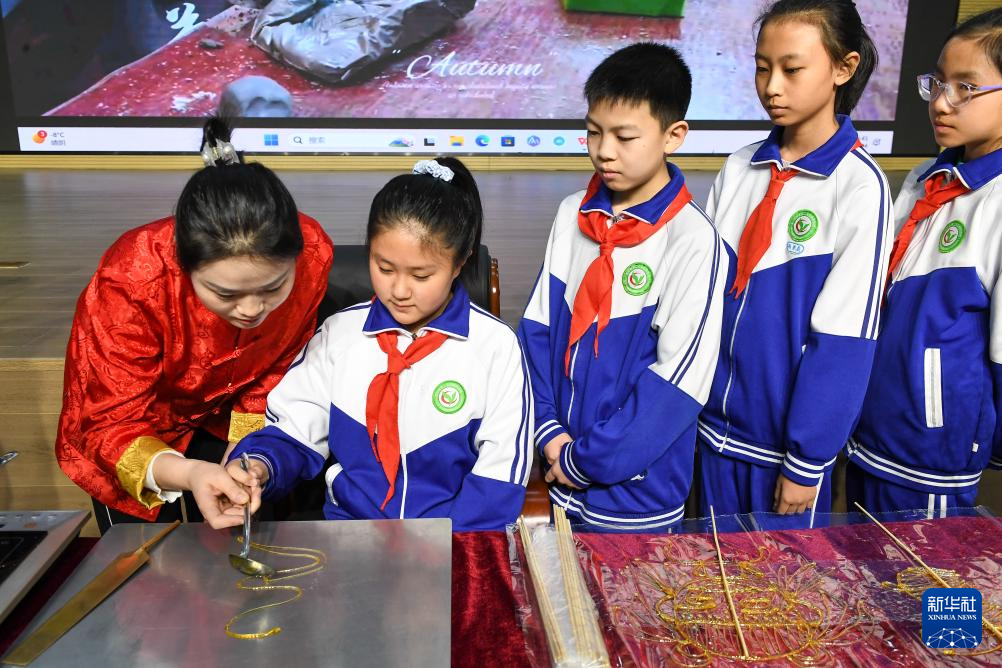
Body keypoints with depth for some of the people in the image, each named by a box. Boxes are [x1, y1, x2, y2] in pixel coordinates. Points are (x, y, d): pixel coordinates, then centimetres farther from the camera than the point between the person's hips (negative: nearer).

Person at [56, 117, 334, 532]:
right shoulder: (132, 283, -38)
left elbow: (276, 367, -13)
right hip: (136, 422, -2)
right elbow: (112, 426, -31)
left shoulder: (312, 254, -30)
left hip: (225, 415, 2)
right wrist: (187, 474, -50)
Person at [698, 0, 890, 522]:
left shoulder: (859, 187, -14)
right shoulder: (738, 169, 1)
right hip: (716, 425, 4)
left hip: (789, 439, -4)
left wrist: (807, 461, -12)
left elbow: (844, 340, -14)